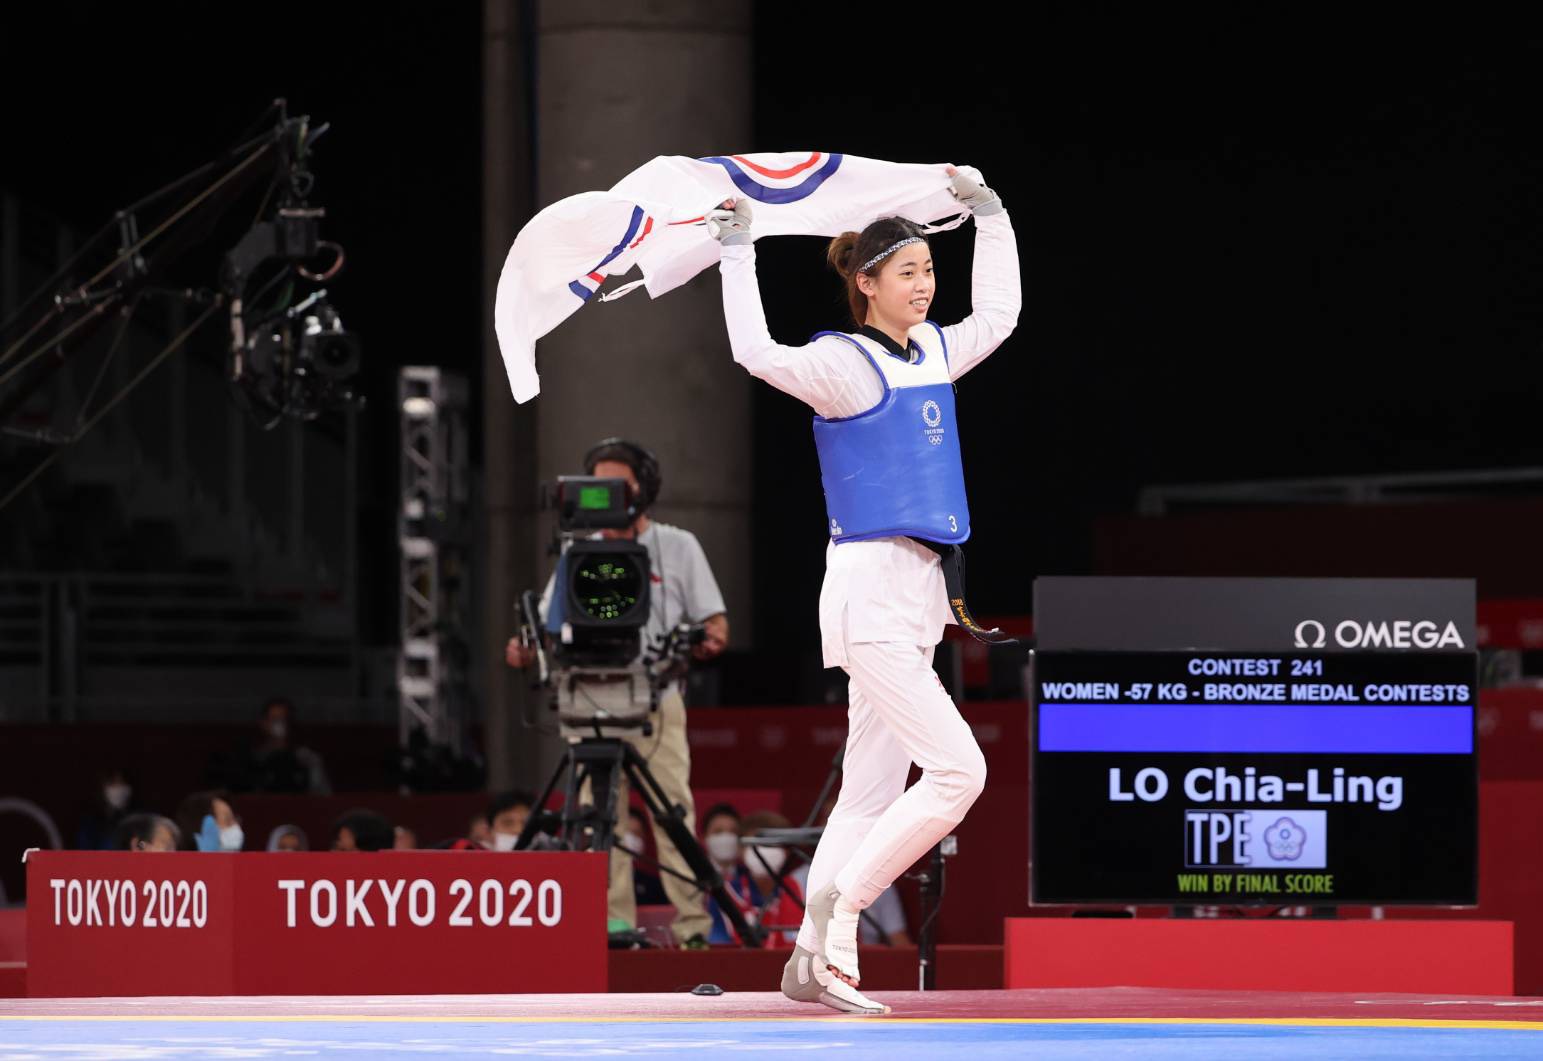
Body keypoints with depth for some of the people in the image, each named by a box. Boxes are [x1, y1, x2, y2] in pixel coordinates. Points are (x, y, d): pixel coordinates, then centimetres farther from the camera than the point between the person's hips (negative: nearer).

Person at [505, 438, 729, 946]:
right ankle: (614, 920, 0)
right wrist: (526, 649, -12)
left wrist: (709, 639, -18)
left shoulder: (677, 546, 8)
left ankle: (693, 922, -9)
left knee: (673, 807, -9)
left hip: (657, 701, -2)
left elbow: (715, 622, 6)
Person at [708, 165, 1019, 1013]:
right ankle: (836, 908, -6)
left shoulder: (931, 355, 14)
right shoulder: (843, 364, -10)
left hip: (917, 593, 8)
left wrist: (988, 215, 30)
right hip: (870, 590, -8)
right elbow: (758, 354, -27)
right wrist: (737, 254, -22)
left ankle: (816, 962, 9)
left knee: (874, 791, 7)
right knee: (958, 770, -15)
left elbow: (996, 316, 31)